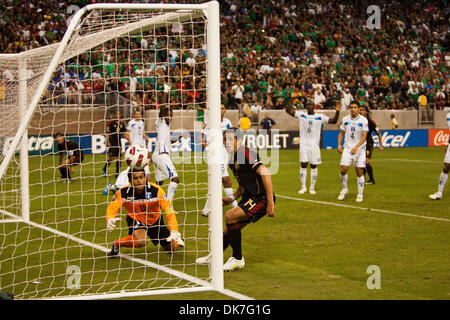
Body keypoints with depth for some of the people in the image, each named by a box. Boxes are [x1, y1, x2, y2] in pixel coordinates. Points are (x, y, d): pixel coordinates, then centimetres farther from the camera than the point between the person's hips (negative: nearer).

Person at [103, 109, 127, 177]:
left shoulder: (121, 123, 9)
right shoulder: (111, 123, -8)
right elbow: (107, 133, -9)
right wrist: (108, 143, -15)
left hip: (118, 142, 5)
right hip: (111, 143, -5)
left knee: (118, 158, 1)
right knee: (111, 158, -5)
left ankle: (117, 173, 6)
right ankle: (104, 170, 19)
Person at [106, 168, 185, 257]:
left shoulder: (156, 190, -30)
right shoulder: (123, 193, -27)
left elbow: (170, 211, -31)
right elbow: (112, 208, -23)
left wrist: (174, 232, -43)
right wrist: (110, 220, -47)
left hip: (155, 220, 2)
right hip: (135, 220, -2)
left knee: (172, 249, 8)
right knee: (141, 241, -34)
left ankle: (176, 237, 44)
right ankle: (116, 244, -8)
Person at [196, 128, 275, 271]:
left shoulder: (246, 153, -16)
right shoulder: (233, 160, 15)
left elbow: (265, 173, -26)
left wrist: (270, 203, -30)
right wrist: (232, 198, 12)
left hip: (261, 198, -9)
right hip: (249, 198, 9)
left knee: (230, 216, -23)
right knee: (229, 231, 12)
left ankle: (238, 259, -11)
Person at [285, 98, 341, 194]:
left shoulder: (320, 117, 2)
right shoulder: (301, 114, 3)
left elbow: (333, 121, 1)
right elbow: (288, 110, -2)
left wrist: (337, 112, -15)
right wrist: (292, 98, -11)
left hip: (314, 144, 0)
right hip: (304, 144, 0)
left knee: (313, 166, 2)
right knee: (303, 165, 0)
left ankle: (312, 187, 13)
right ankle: (303, 186, 10)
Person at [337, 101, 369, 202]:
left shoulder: (363, 120, -6)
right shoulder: (345, 119, 4)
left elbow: (364, 136, -11)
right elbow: (341, 133, 13)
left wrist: (356, 147, -22)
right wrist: (339, 145, -1)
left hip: (359, 149, -2)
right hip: (347, 148, 2)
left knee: (360, 172, -1)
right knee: (343, 169, -10)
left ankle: (360, 194, 9)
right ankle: (344, 189, 13)